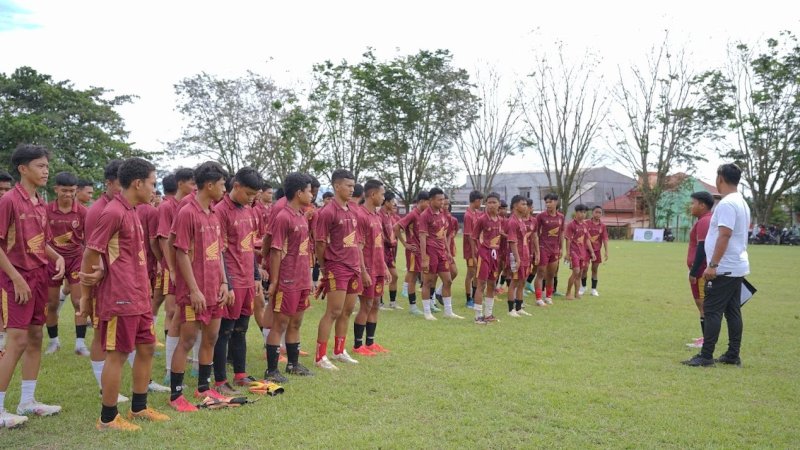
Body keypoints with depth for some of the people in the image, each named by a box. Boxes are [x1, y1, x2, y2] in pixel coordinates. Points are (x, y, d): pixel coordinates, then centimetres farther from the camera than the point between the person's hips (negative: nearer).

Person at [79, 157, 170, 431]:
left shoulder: (132, 212, 14)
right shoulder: (114, 213, -15)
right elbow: (90, 254, -13)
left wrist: (144, 288, 16)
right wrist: (86, 296, -7)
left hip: (139, 296, 9)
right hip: (121, 298, -9)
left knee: (146, 348, 14)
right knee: (117, 355, 0)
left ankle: (139, 408, 27)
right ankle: (108, 418, 12)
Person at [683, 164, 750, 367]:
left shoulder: (727, 204, -17)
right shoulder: (742, 202, 15)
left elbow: (724, 236, -24)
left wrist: (712, 265, -24)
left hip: (724, 269, -10)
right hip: (737, 267, 10)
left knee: (712, 311, -7)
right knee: (733, 312, 11)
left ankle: (706, 356, -4)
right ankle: (733, 355, 16)